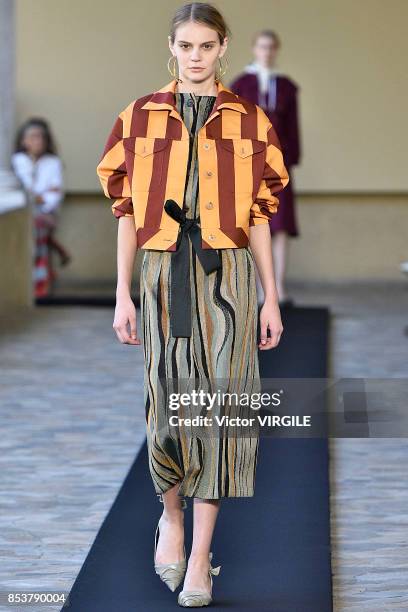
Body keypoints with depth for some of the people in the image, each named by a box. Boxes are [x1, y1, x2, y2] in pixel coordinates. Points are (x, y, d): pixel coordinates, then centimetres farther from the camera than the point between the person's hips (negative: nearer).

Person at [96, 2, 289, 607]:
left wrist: (271, 300, 3)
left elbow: (259, 216, 6)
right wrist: (123, 295, 2)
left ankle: (200, 557, 3)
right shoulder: (141, 117, 6)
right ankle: (172, 516, 28)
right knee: (168, 403, -1)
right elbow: (127, 211, 6)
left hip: (229, 276, 0)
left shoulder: (249, 121, 6)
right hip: (164, 275, 0)